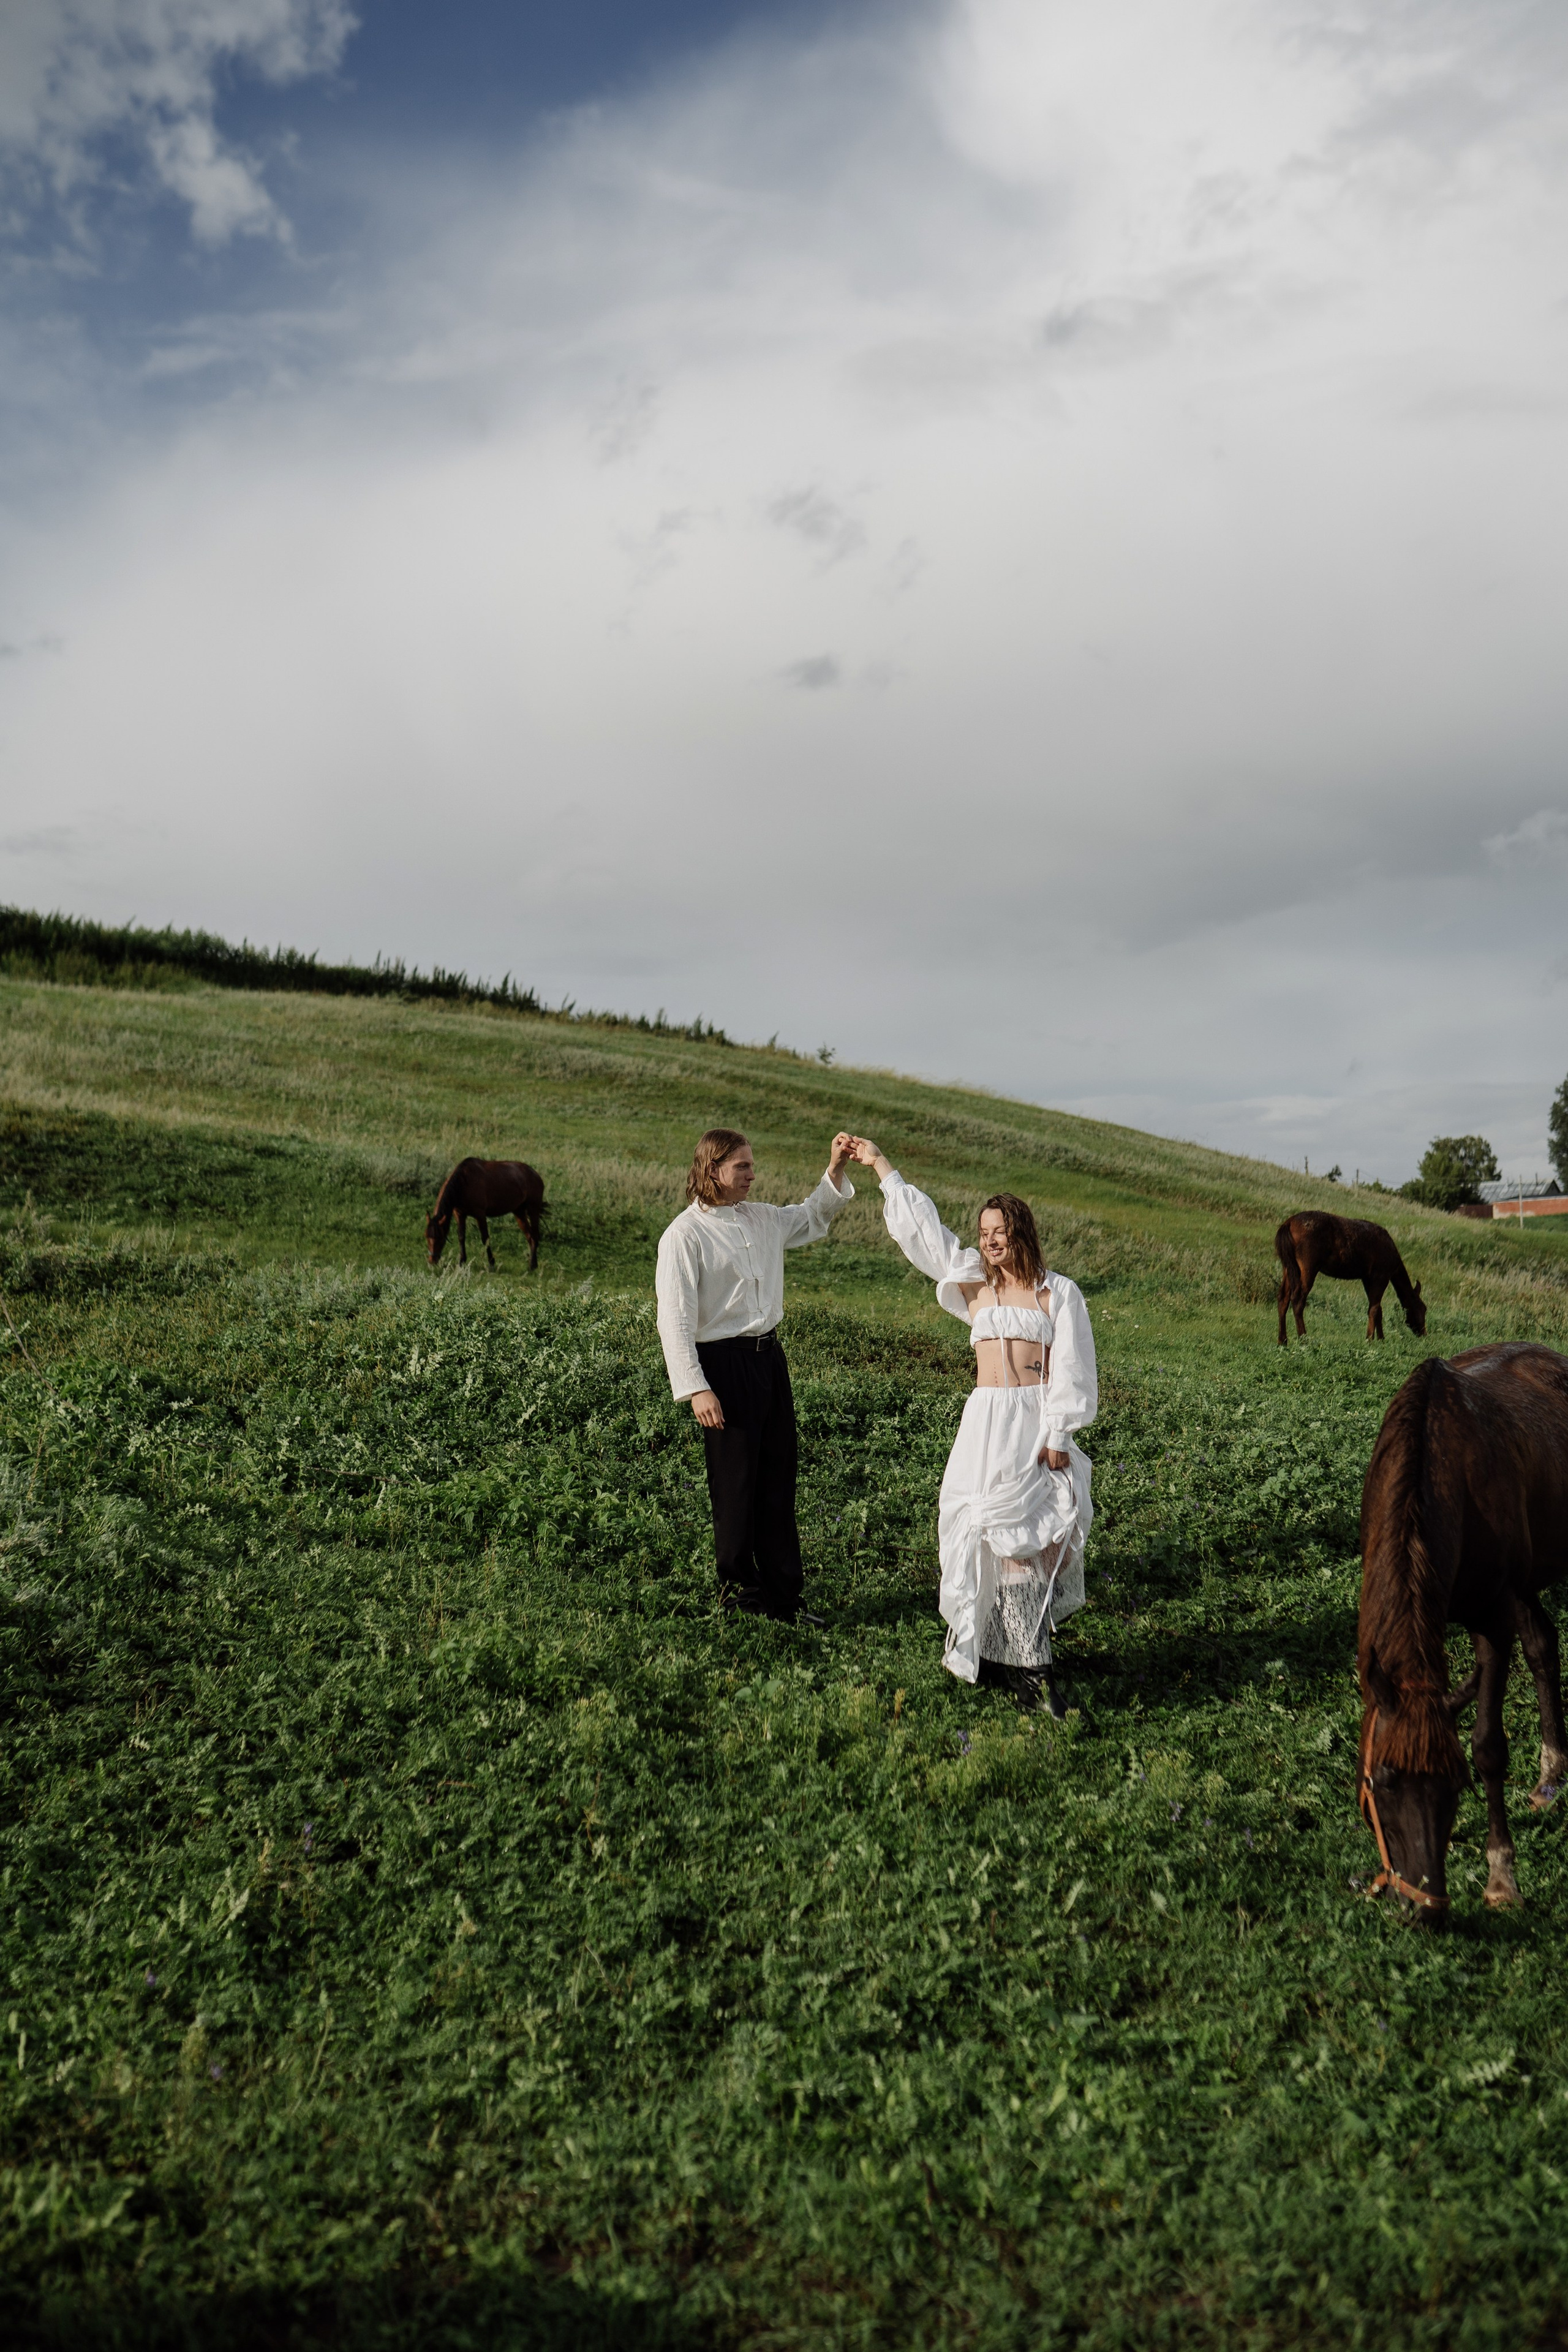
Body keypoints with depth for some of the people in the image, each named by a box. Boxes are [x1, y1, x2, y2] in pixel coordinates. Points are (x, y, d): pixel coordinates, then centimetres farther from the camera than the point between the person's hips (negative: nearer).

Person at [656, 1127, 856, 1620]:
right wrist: (696, 1389, -19)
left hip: (768, 1355, 7)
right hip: (724, 1363, -7)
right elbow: (675, 1320, -14)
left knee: (778, 1478, 10)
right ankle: (739, 1590, 18)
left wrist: (835, 1171, 15)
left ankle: (785, 1594, 20)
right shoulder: (684, 1235, -11)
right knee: (735, 1483, 2)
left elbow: (812, 1218, 30)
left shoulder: (762, 1218, 10)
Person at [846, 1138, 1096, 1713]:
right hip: (986, 1422, 2)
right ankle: (1022, 1663, -1)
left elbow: (1069, 1370, 1)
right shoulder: (973, 1283, 12)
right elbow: (921, 1228, 16)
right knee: (992, 1531, -5)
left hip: (1037, 1420, -1)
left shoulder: (1058, 1293, 4)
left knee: (1038, 1534, -5)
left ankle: (1021, 1656, 5)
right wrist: (881, 1167, 20)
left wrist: (1057, 1436, -7)